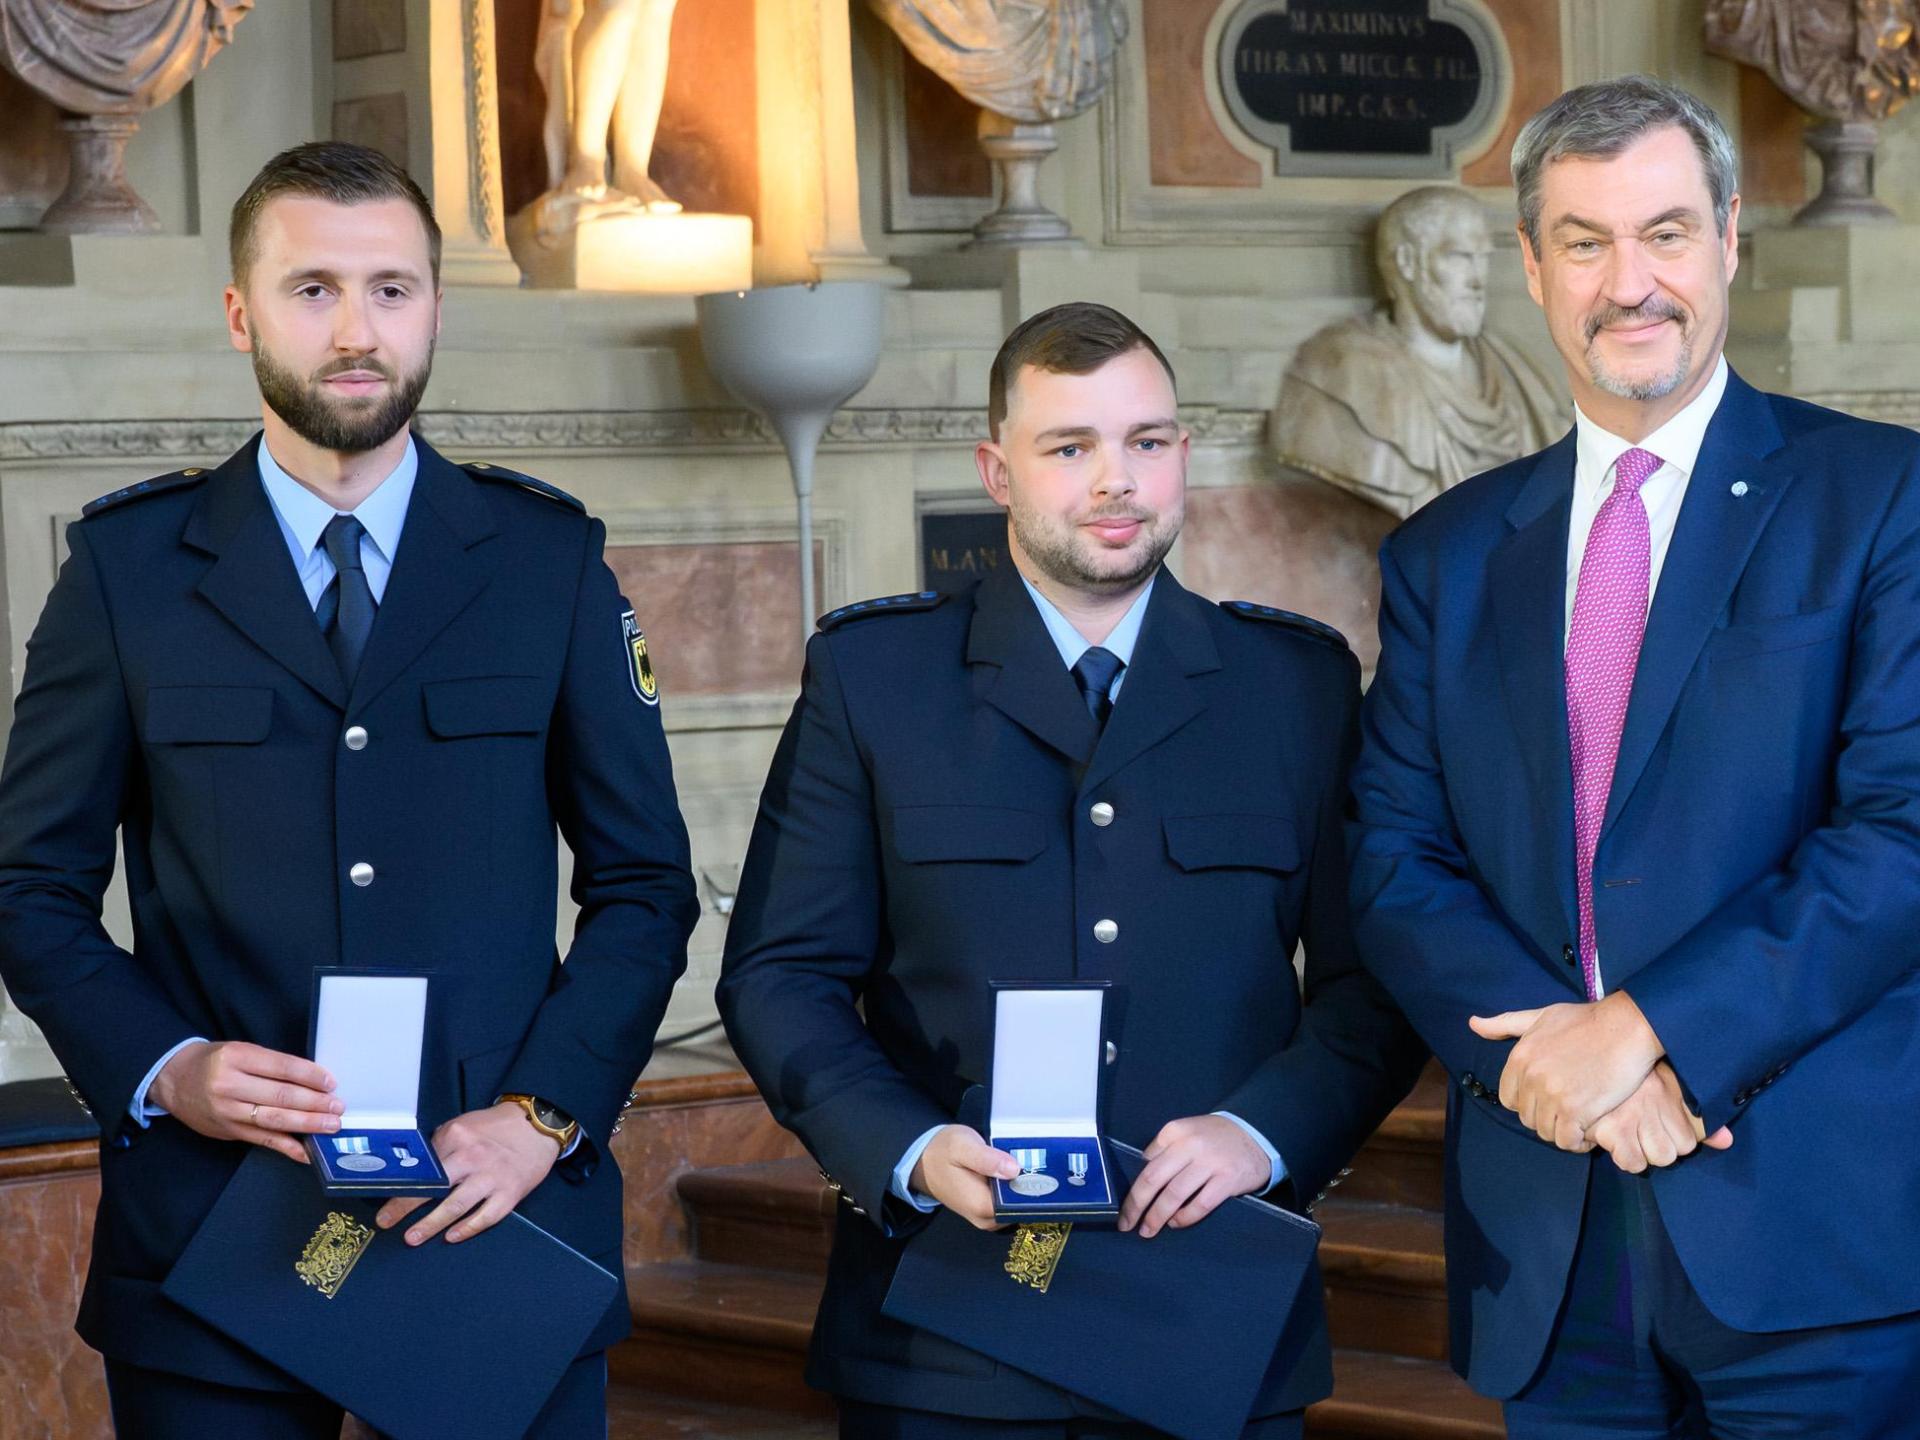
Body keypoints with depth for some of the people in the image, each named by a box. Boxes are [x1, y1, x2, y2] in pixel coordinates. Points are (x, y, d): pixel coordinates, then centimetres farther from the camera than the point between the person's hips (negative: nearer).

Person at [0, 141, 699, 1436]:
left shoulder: (550, 559, 6)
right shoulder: (126, 566, 4)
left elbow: (644, 881, 6)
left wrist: (545, 1112, -7)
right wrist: (163, 1070, -11)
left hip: (502, 1222, 1)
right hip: (211, 1230, 0)